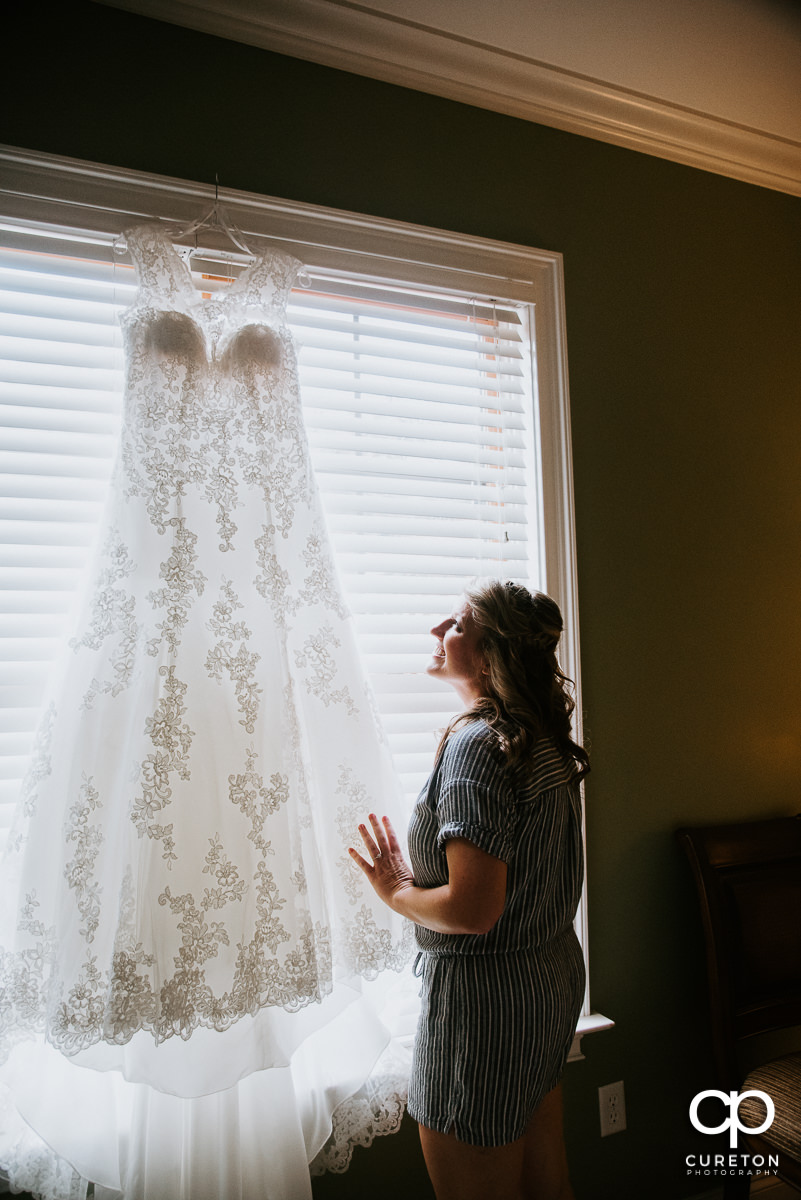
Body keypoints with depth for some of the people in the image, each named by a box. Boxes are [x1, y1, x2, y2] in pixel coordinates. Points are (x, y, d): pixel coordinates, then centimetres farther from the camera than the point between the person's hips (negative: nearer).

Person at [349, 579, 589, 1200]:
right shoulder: (544, 738, 3)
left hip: (485, 996, -9)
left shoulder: (477, 743, -24)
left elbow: (472, 909, -29)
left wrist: (397, 892, -12)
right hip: (554, 975, 9)